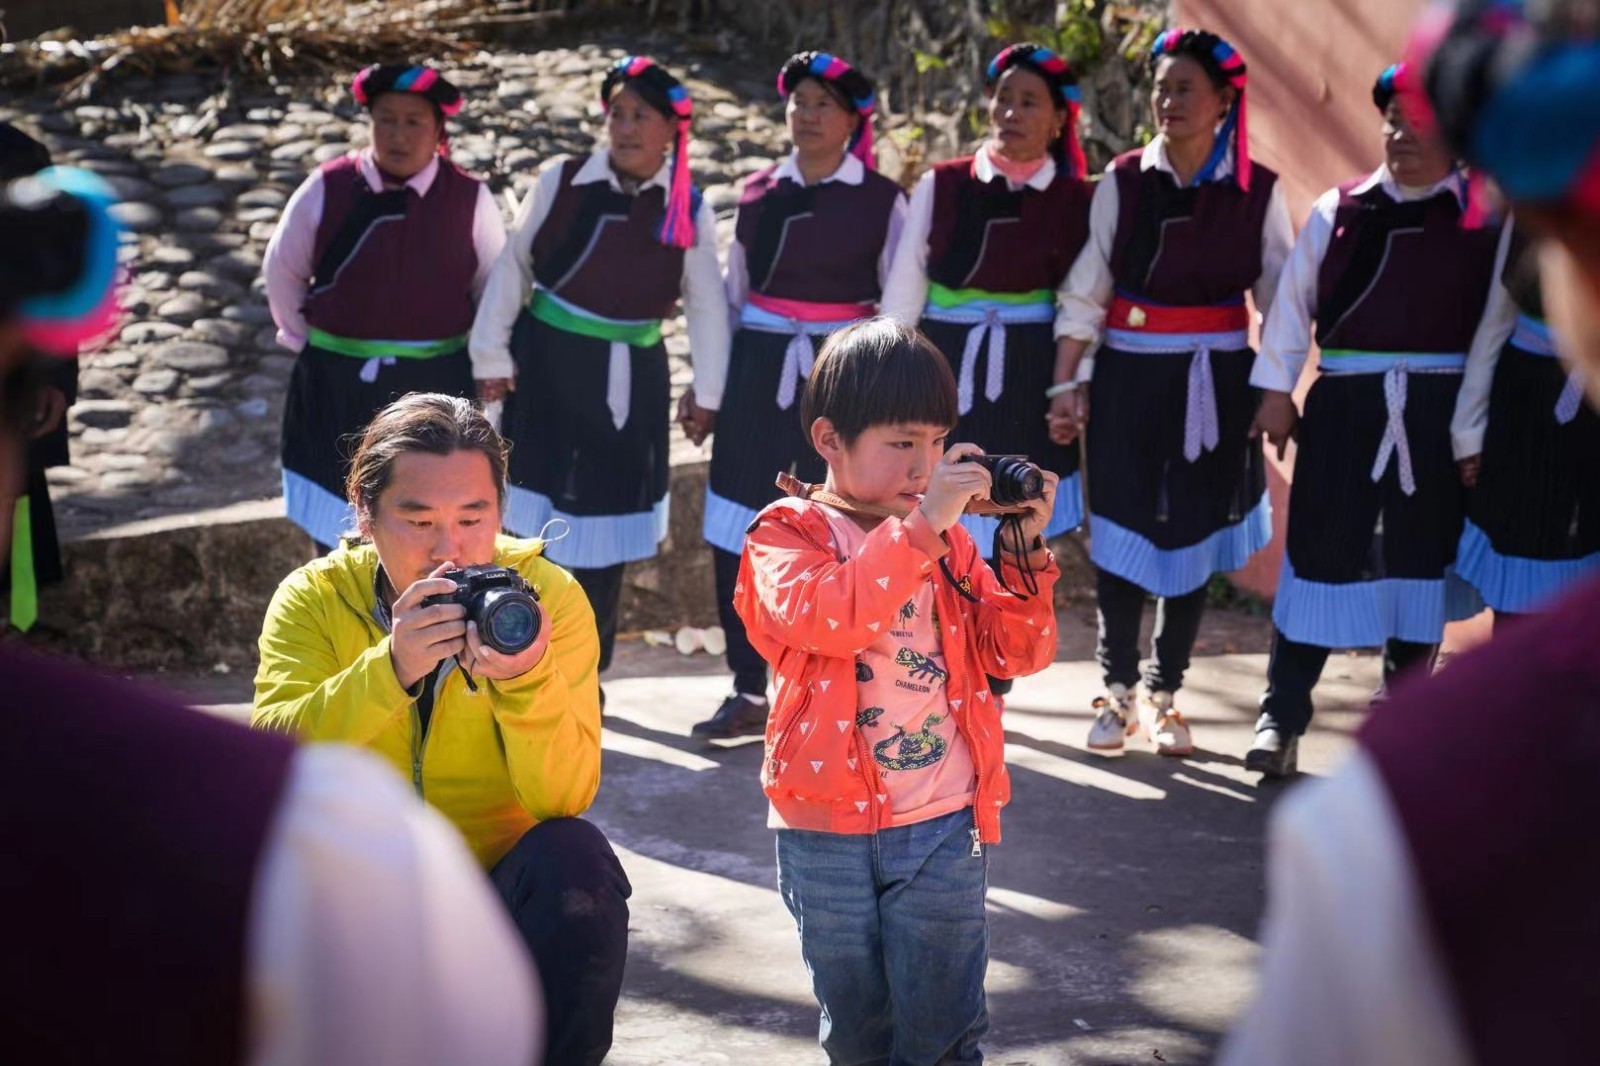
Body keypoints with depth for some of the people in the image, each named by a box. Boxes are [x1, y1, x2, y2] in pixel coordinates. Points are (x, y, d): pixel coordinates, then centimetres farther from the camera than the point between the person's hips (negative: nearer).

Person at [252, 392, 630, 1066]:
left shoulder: (549, 597, -9)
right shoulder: (314, 599, -7)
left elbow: (564, 798, -19)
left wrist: (527, 677, -37)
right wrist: (391, 669, -37)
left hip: (505, 886, 0)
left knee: (574, 858, -29)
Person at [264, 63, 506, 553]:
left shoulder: (470, 200, -7)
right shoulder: (327, 189, -7)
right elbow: (282, 271, 6)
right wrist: (303, 338, 7)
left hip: (434, 387, -1)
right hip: (338, 384, 1)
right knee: (337, 529, 14)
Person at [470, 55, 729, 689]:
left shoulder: (690, 209, -3)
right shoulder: (561, 180, -6)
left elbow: (706, 304, 5)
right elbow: (513, 266, 1)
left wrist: (706, 393, 6)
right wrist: (492, 356, -1)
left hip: (629, 378, 1)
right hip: (548, 364, 0)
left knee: (606, 521, 8)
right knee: (539, 515, 3)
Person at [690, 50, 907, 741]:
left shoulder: (881, 200, 0)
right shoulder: (758, 192, 8)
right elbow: (731, 293, 15)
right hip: (759, 368, 3)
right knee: (737, 530, 2)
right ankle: (749, 692, 13)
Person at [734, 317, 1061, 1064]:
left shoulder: (948, 538, 6)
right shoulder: (786, 534, -6)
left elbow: (1018, 652, 3)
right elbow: (826, 618, -27)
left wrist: (1025, 552, -12)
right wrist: (920, 525, -30)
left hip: (944, 825, 2)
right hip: (828, 828, -2)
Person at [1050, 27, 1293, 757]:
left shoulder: (1258, 191, -2)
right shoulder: (1122, 181, -1)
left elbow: (1281, 301, 3)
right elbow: (1084, 288, 0)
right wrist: (1065, 385, -4)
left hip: (1215, 382, 0)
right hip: (1128, 376, 0)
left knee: (1195, 537, 7)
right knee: (1121, 534, 4)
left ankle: (1163, 695, 22)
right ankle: (1118, 691, 20)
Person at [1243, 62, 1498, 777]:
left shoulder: (1484, 220, 1)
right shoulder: (1338, 210, 5)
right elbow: (1293, 300, 7)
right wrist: (1276, 388, 3)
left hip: (1441, 410, 0)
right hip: (1345, 403, 0)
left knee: (1420, 554, 10)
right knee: (1320, 552, 0)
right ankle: (1281, 718, 7)